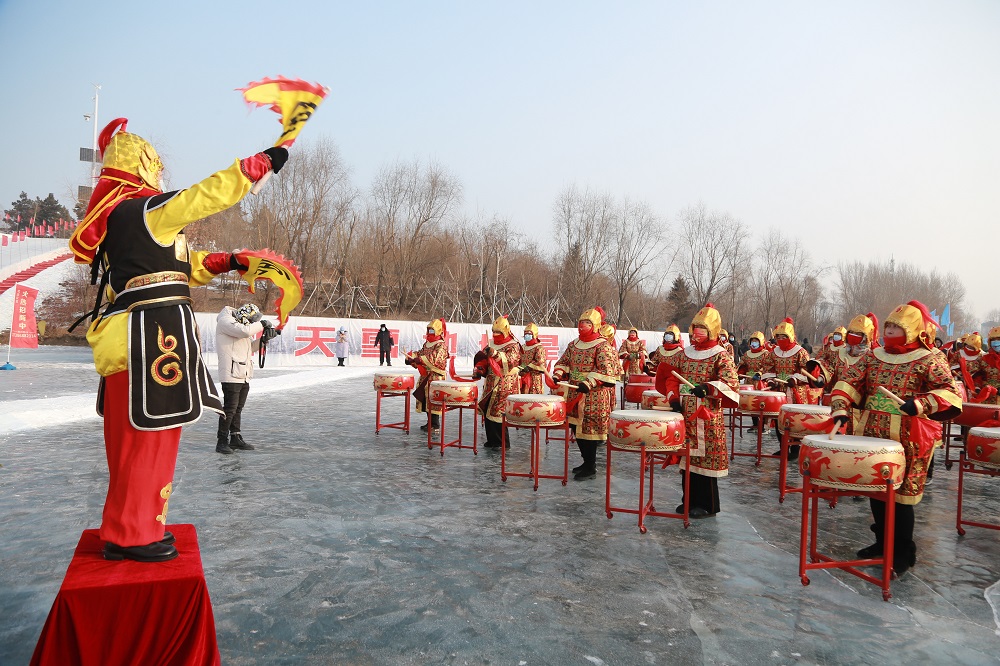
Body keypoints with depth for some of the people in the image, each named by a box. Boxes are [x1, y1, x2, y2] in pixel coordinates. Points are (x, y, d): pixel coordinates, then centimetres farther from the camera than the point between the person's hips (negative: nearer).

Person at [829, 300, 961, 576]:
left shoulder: (928, 360, -4)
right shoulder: (873, 356, 9)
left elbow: (950, 392, -13)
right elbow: (849, 382, 3)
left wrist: (922, 404, -30)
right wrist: (841, 408, -13)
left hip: (907, 441, -5)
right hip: (872, 436, 5)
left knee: (900, 494, 0)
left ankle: (903, 553, 15)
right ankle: (882, 541, 30)